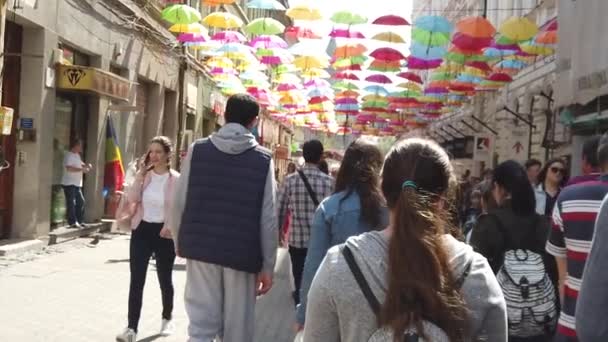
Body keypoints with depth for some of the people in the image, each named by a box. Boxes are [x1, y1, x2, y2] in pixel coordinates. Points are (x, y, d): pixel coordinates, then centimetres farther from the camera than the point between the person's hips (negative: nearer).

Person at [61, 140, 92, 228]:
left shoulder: (77, 155, 16)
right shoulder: (69, 155, -13)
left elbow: (80, 164, 30)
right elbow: (69, 168, -25)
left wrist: (86, 166, 8)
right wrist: (81, 169, -24)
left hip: (77, 184, 10)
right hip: (69, 183, -10)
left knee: (81, 201, 11)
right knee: (71, 203, -7)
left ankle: (80, 221, 18)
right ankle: (72, 222, -4)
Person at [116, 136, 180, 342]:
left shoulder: (176, 179, -6)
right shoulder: (145, 175, 3)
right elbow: (132, 199, -10)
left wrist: (171, 227, -18)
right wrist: (140, 173, -13)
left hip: (164, 234, -2)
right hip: (141, 231, 2)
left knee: (164, 279, 13)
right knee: (136, 280, -4)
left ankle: (167, 319, 35)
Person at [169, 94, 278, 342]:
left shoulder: (197, 150, 1)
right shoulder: (263, 159, -2)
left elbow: (179, 202, 1)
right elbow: (268, 218, -5)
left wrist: (180, 243, 15)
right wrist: (268, 266, 1)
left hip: (200, 248, 1)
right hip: (242, 254, -1)